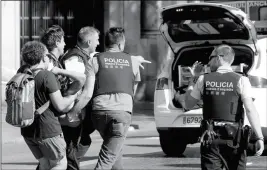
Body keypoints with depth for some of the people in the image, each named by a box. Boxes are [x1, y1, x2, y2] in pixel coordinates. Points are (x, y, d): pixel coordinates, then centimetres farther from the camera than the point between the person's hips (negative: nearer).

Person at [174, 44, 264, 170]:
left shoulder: (203, 80, 1)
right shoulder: (241, 80, -4)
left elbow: (187, 105, 12)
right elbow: (250, 110, -12)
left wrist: (193, 79, 22)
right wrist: (259, 137, -12)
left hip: (210, 138, 1)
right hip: (234, 137, -1)